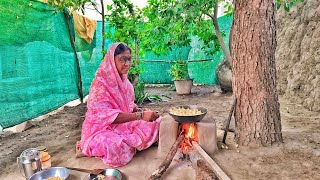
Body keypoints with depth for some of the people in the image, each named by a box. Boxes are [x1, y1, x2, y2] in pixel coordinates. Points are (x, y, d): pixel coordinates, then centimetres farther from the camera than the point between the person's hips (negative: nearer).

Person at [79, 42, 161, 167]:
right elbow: (105, 115, -30)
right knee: (118, 147, -36)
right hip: (101, 130, -7)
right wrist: (140, 116, -36)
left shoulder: (124, 80, 2)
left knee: (154, 122, -2)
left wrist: (141, 111, -12)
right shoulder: (100, 83, -22)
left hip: (123, 124, 7)